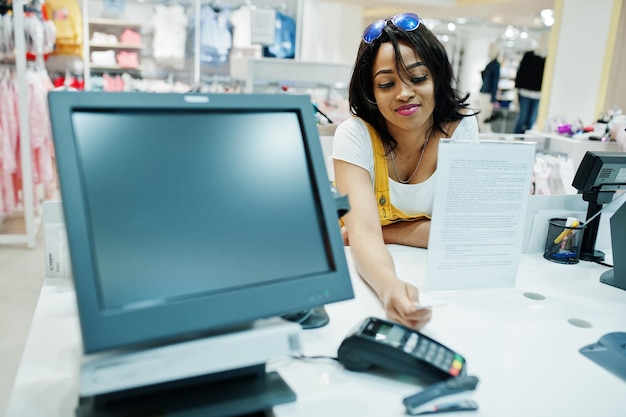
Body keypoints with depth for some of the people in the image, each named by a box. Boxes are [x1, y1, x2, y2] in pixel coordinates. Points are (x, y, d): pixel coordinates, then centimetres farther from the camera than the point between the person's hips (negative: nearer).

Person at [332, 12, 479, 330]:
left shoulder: (460, 126, -11)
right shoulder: (355, 135, -15)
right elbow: (364, 233, -27)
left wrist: (366, 231, -17)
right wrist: (390, 288, -47)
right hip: (369, 271, -1)